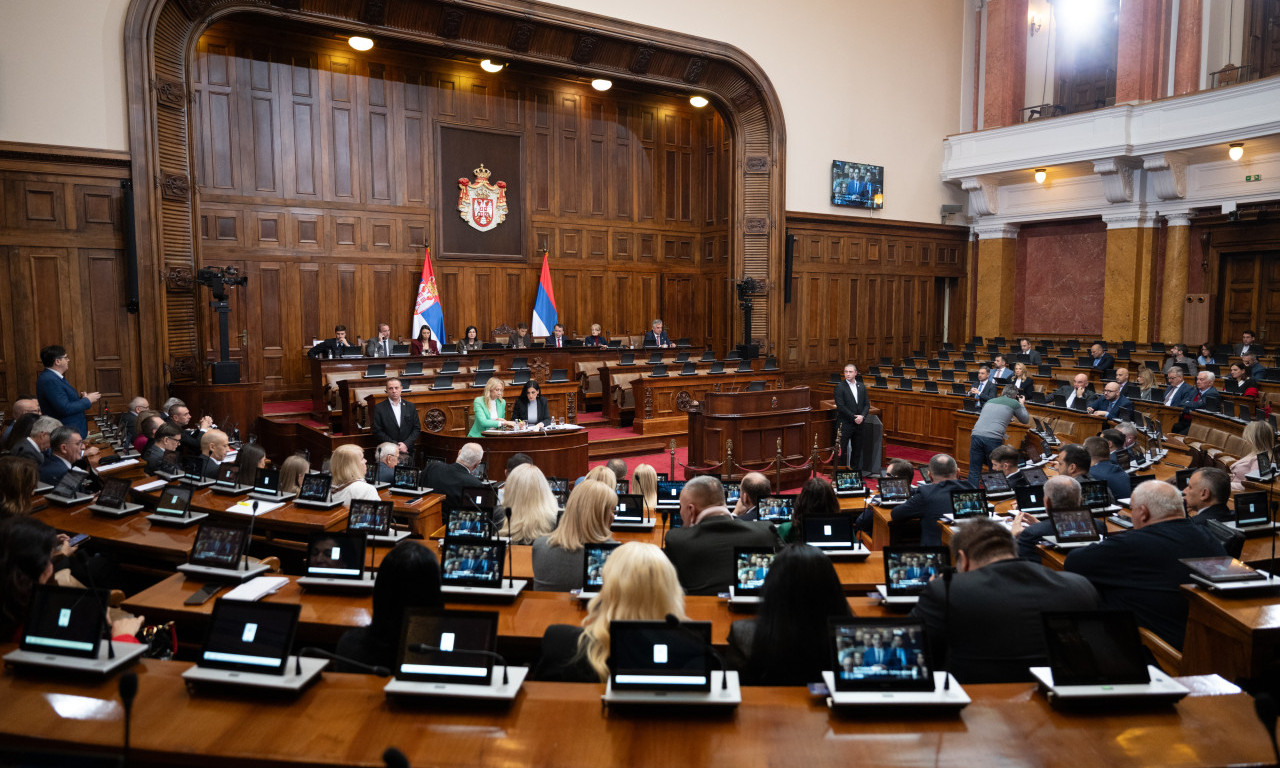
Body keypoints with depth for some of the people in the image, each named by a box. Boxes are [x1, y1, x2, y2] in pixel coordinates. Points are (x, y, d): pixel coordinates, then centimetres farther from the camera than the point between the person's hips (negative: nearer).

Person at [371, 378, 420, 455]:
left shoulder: (410, 406, 6)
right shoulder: (379, 408, -1)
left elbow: (417, 428, 6)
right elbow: (377, 431, -4)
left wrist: (406, 444, -8)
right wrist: (395, 445, -12)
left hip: (408, 450, 2)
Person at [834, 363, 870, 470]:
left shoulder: (862, 386, 10)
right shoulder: (840, 387, -7)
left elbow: (867, 404, 8)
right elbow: (840, 406, -13)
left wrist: (862, 416, -10)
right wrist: (854, 417, -15)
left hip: (858, 424, 5)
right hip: (844, 424, -5)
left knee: (857, 449, 10)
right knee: (842, 450, -3)